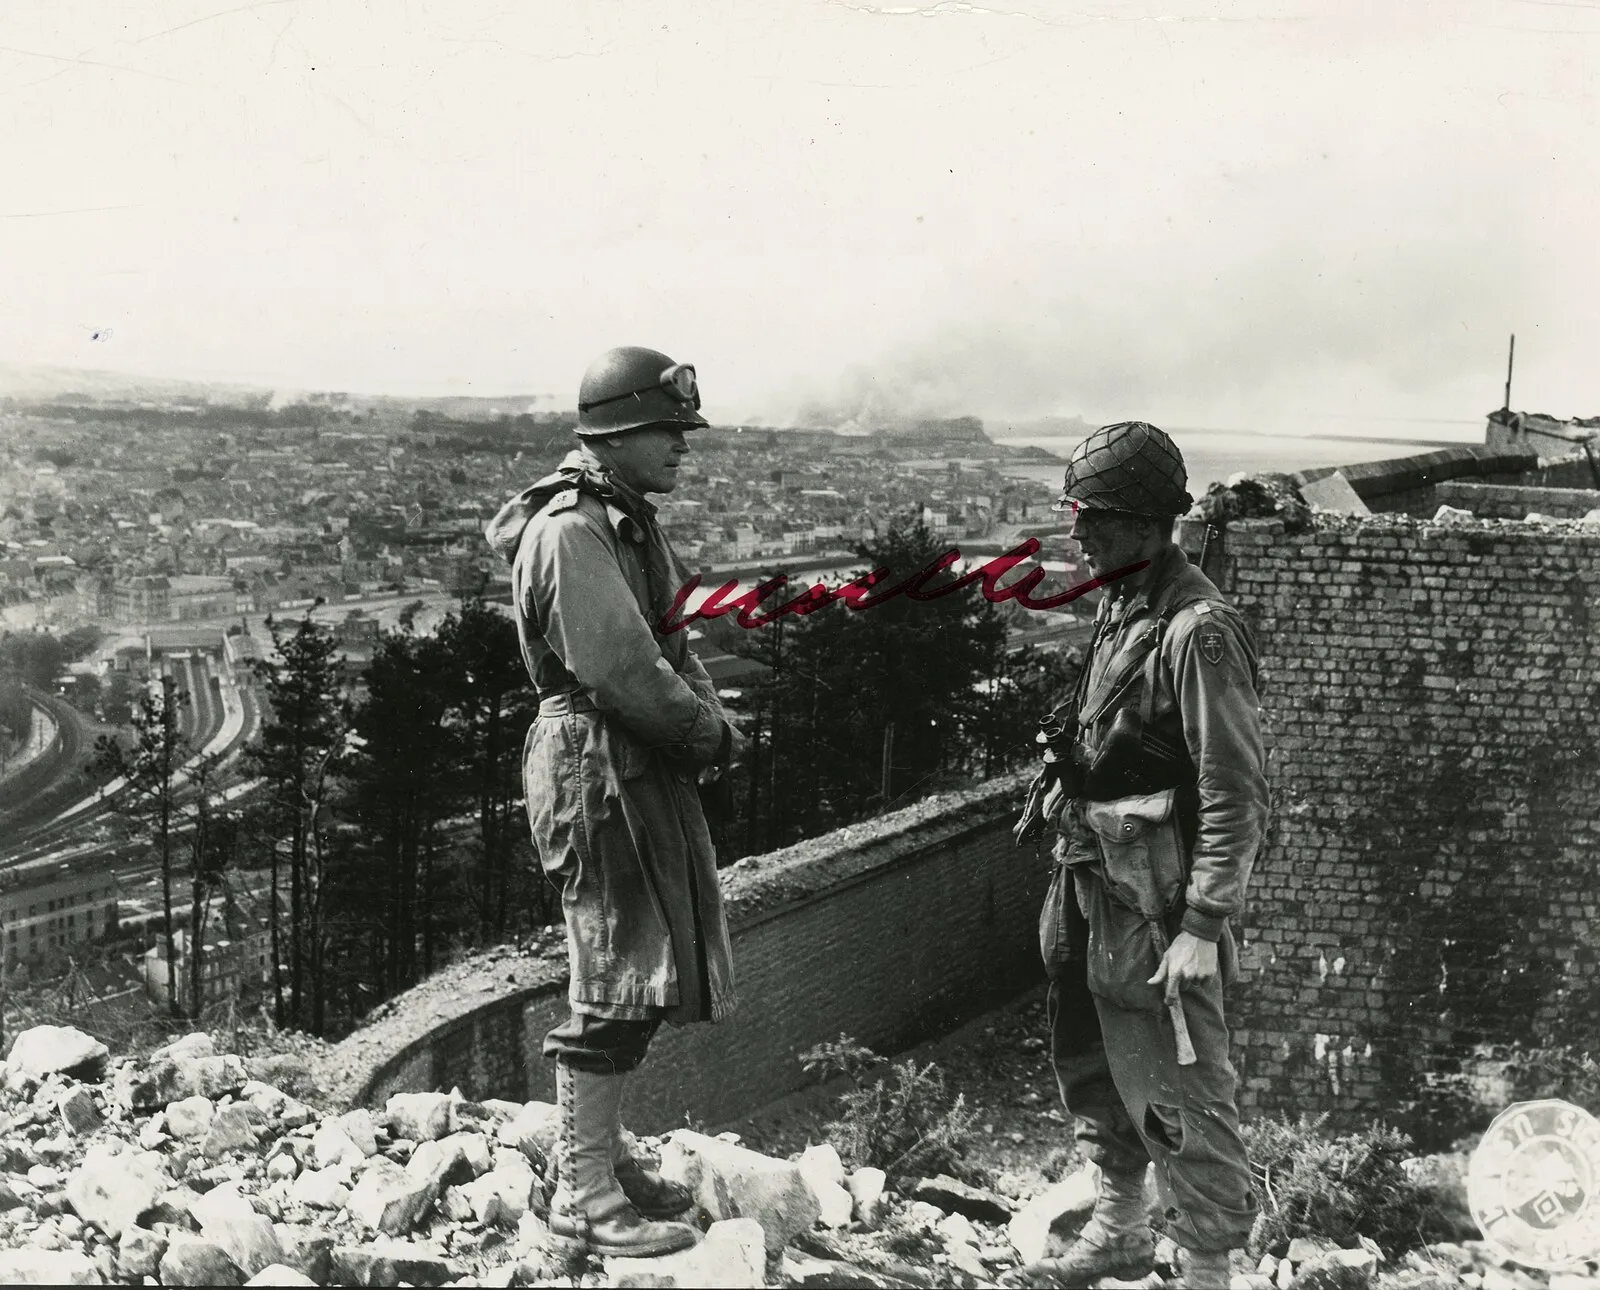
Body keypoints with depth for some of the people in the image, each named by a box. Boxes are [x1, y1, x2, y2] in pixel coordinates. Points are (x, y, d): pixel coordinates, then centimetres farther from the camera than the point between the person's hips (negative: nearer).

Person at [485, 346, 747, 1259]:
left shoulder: (632, 522, 16)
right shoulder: (569, 531, -17)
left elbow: (673, 645, 17)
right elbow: (620, 668, -23)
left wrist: (713, 722, 1)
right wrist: (709, 733, -12)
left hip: (647, 768, 10)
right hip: (598, 765, -10)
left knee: (643, 973, 16)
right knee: (618, 979, -7)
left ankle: (601, 1151, 28)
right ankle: (585, 1196, 0)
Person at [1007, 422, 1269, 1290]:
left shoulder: (1197, 631, -20)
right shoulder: (1120, 607, 8)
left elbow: (1238, 794, -20)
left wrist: (1203, 925, -21)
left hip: (1156, 907, -10)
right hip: (1092, 889, 10)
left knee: (1177, 1094, 0)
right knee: (1092, 1066, 22)